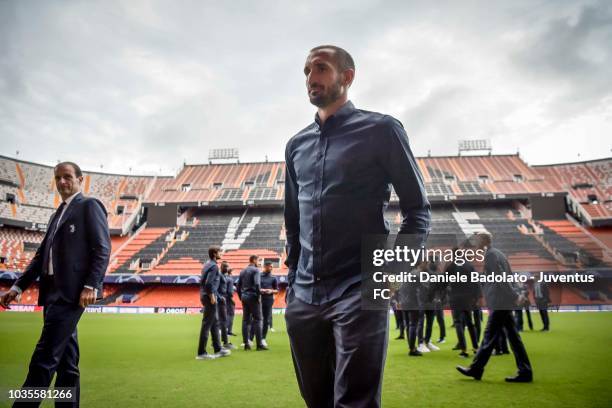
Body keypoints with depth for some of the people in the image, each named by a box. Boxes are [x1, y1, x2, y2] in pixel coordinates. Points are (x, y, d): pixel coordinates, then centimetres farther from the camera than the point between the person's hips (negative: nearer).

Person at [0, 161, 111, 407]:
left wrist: (91, 285, -20)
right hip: (53, 292, 9)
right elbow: (41, 255, 22)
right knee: (66, 360, 11)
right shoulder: (57, 214, 24)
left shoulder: (89, 205, -1)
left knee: (44, 358, -9)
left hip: (71, 292, -8)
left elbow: (102, 249, -11)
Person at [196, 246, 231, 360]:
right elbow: (209, 282, -23)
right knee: (207, 324, -6)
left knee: (214, 323, 15)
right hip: (210, 297, -10)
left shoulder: (207, 264, 15)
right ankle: (201, 353, -1)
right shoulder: (214, 266, -13)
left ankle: (218, 349, 23)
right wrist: (212, 296, -18)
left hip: (205, 296, 10)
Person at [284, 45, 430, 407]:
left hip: (359, 293, -5)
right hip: (303, 297, 6)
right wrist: (294, 278, 15)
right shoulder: (296, 145, 15)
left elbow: (418, 209, 0)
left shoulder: (381, 130, 0)